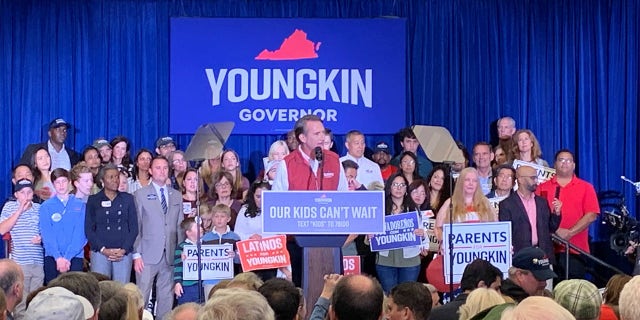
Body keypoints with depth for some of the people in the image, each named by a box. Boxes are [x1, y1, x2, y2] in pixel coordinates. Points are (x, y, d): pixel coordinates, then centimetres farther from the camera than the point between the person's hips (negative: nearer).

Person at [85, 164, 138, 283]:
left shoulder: (128, 199, 12)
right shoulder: (93, 200, 9)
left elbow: (134, 227, 8)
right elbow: (89, 229, 4)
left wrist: (124, 249, -4)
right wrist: (103, 249, -8)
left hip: (124, 253, 1)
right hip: (100, 252, -1)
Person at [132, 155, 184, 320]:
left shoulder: (177, 195, 14)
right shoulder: (140, 194, 4)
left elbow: (180, 226, 13)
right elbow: (136, 226, 0)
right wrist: (136, 254, -7)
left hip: (171, 255, 3)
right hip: (148, 255, -3)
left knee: (167, 297, 6)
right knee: (142, 296, -5)